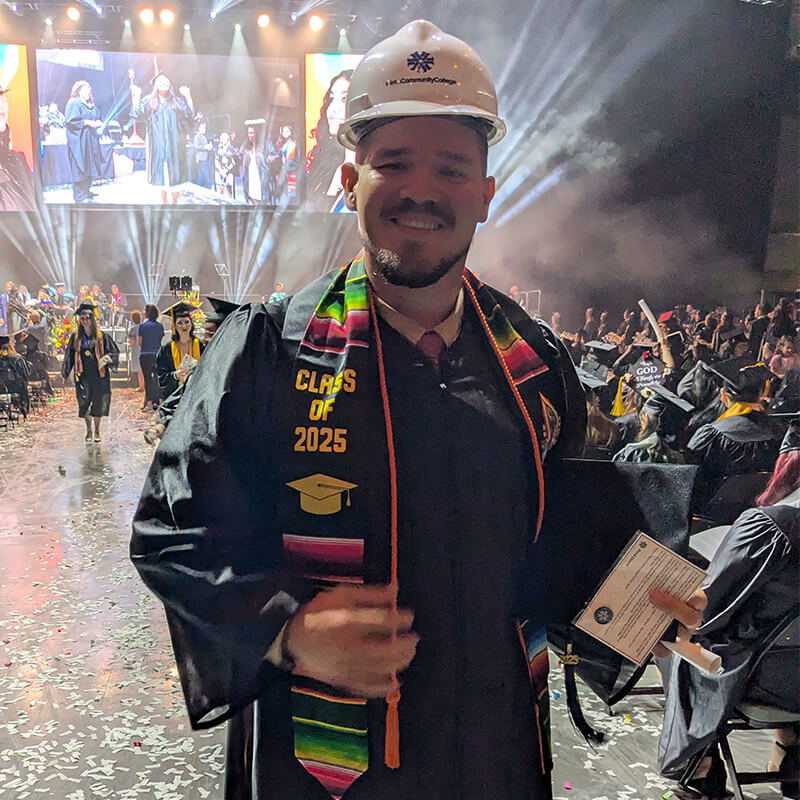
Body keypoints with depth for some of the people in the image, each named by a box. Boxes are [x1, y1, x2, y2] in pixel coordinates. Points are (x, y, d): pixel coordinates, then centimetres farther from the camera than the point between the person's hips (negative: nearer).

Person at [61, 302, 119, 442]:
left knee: (98, 404, 5)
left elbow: (114, 351, 2)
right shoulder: (75, 337, 6)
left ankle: (97, 430, 22)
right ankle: (88, 430, 16)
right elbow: (69, 355, 13)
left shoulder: (101, 336, 0)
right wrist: (65, 373, 14)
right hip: (83, 375, 1)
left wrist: (106, 358, -19)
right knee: (84, 404, -3)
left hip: (99, 374, -1)